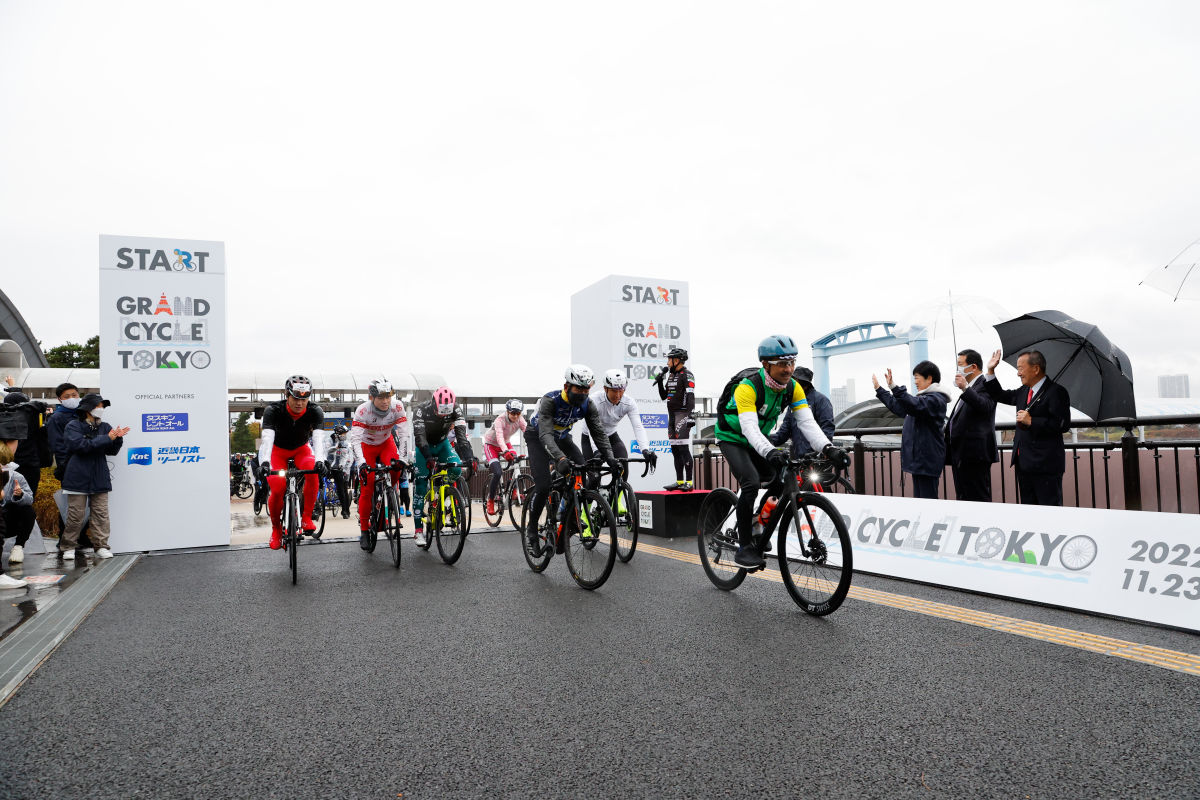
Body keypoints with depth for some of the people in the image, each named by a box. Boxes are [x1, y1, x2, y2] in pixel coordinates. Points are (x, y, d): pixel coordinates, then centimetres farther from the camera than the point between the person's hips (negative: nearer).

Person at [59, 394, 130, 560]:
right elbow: (81, 445, -17)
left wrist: (118, 438, -12)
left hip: (100, 478, 4)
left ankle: (101, 546, 7)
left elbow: (112, 451, 8)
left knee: (101, 513, 2)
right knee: (75, 514, 0)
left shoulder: (104, 427, 13)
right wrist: (107, 438, -19)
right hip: (78, 477, -4)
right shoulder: (73, 426, -1)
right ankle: (68, 547, 13)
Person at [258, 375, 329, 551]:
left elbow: (319, 437, -37)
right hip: (277, 450, -1)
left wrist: (320, 460, -56)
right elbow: (267, 437, -41)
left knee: (313, 471, -32)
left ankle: (307, 517, -17)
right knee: (278, 489, -23)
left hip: (300, 449, 1)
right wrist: (265, 462, -58)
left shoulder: (315, 411, -25)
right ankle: (276, 528, 5)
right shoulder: (273, 410, -28)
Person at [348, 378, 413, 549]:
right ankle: (364, 530, 4)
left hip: (386, 442, 2)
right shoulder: (362, 411, -31)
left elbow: (405, 433, -28)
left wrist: (403, 458, -39)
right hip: (367, 445, -2)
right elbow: (355, 439, -37)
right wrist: (361, 463, -49)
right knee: (367, 488, -8)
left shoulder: (397, 407, -26)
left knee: (395, 469, -29)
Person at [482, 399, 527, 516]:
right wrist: (506, 451, -64)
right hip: (491, 444, -5)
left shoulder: (520, 420, -17)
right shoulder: (500, 419, -32)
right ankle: (490, 500, -2)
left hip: (506, 443, 5)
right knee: (497, 473, -21)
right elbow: (499, 436, -47)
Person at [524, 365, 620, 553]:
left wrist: (610, 458, -39)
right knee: (543, 487, -19)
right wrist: (560, 458, -62)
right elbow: (545, 434, -45)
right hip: (537, 438, -5)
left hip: (562, 438, 5)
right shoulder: (550, 400, -34)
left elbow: (599, 433, -22)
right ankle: (532, 530, 4)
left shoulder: (587, 404, -19)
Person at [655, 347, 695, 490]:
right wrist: (660, 382, 8)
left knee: (683, 448, -12)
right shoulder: (670, 375, 18)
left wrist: (689, 414, -24)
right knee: (675, 449, 8)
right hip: (672, 415, 9)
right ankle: (679, 481, 13)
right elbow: (663, 396, 20)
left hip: (682, 414, -9)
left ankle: (689, 482, -10)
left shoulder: (687, 375, -8)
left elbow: (690, 396, -17)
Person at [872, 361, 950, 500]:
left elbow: (914, 406, -30)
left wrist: (894, 387, -38)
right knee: (918, 498, 11)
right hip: (918, 458, 10)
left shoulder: (936, 399, -11)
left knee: (927, 497, -11)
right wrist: (879, 389, 32)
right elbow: (899, 408, 30)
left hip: (927, 460, -10)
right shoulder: (923, 397, 21)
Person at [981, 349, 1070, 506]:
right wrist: (991, 371, 17)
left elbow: (1063, 425, -19)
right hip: (1024, 463, 8)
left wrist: (1031, 421, -18)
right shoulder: (1023, 392, 16)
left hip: (1046, 465, -8)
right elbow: (999, 395, 27)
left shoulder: (1056, 392, -11)